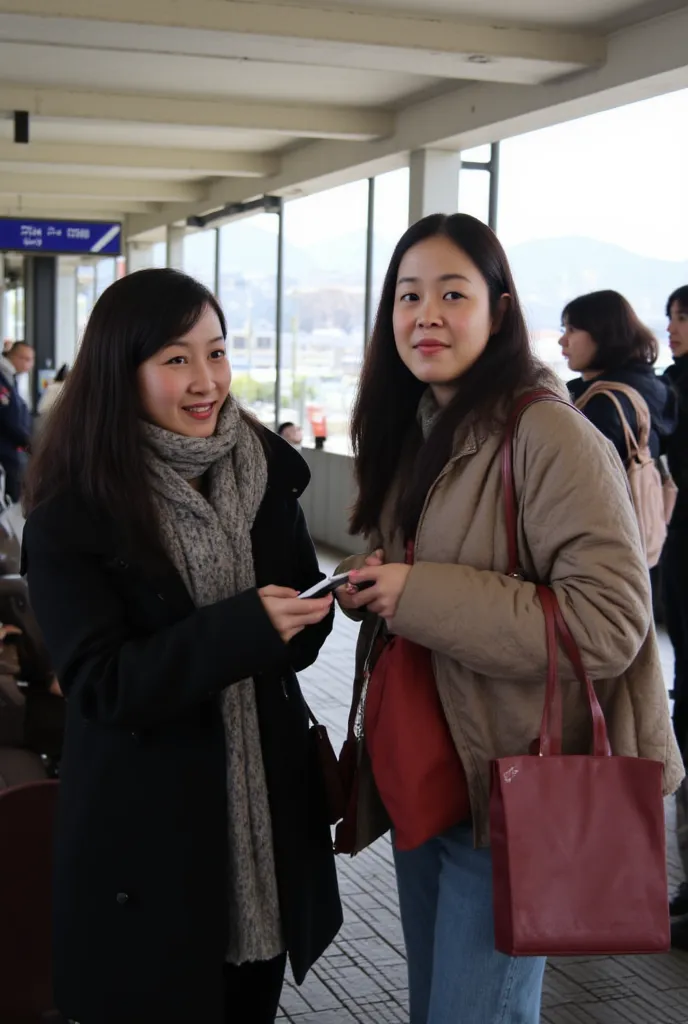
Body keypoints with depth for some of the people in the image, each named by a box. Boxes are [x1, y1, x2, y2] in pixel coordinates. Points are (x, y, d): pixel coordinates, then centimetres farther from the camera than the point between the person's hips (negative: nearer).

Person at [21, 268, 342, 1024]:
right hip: (148, 837, -4)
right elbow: (98, 683, -19)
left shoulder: (263, 469, 1)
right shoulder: (73, 515, -13)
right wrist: (242, 628, -30)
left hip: (266, 809, 5)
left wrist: (308, 612, -17)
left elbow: (299, 635, 7)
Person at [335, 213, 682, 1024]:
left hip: (509, 794, -8)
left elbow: (610, 621, -25)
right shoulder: (411, 432, 9)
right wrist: (369, 591, -1)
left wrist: (418, 595, -24)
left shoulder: (548, 434, -17)